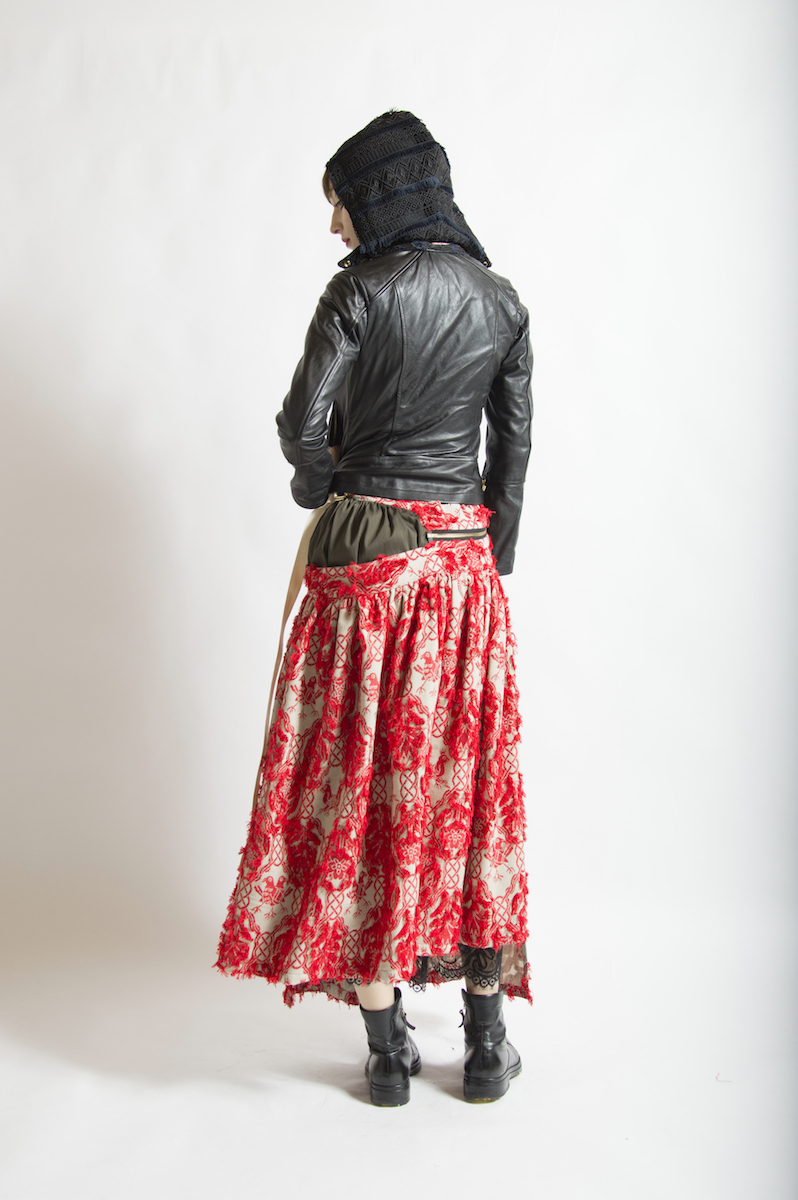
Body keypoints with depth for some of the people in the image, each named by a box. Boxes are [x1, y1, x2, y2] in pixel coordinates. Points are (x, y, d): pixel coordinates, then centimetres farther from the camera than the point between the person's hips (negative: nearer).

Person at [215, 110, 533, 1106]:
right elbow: (513, 448, 9)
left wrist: (317, 487, 9)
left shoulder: (361, 288, -7)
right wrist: (491, 565, 16)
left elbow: (303, 424, -13)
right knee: (468, 783, 11)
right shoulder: (502, 300, 8)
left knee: (362, 786, 5)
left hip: (363, 554, -4)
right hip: (463, 559, 5)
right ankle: (485, 1044, 19)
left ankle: (387, 1050, 13)